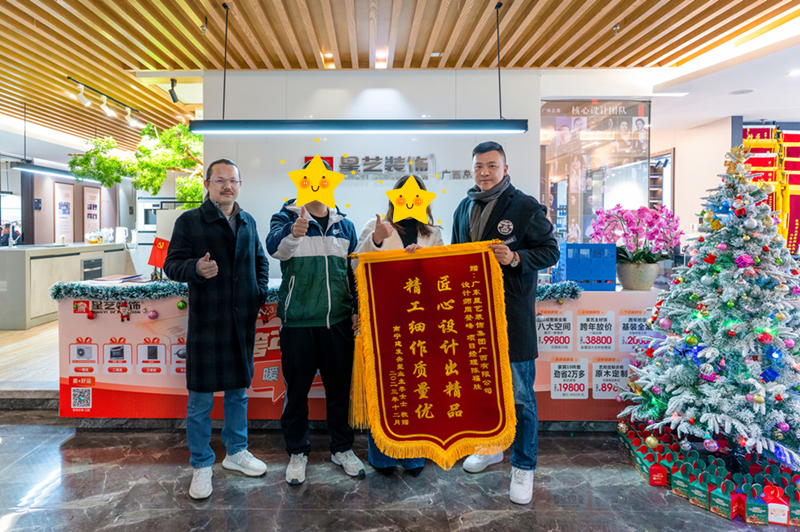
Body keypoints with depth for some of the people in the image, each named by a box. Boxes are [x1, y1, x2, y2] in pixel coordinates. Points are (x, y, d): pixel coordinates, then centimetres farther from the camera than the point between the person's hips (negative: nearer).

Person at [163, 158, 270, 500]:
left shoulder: (248, 222, 12)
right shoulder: (189, 221, -3)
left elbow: (260, 259, 23)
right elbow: (172, 264, -6)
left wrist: (261, 290, 9)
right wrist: (196, 268, -27)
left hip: (243, 320, 5)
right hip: (206, 321, -5)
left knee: (238, 390, 17)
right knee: (201, 398, 3)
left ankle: (236, 452, 35)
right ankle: (202, 466, 20)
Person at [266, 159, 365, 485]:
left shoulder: (344, 225, 10)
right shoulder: (287, 218, -1)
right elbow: (275, 247, -23)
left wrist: (357, 308, 4)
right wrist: (292, 233, -45)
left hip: (338, 321, 3)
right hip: (298, 321, -3)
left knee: (340, 386, 12)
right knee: (297, 388, 7)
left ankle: (342, 449, 29)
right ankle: (297, 452, 25)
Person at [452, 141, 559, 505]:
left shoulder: (526, 207, -6)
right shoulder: (464, 208, 14)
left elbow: (550, 252, -6)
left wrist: (515, 258, -21)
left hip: (512, 313, -5)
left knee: (520, 395, 1)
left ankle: (523, 466, 18)